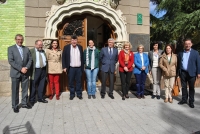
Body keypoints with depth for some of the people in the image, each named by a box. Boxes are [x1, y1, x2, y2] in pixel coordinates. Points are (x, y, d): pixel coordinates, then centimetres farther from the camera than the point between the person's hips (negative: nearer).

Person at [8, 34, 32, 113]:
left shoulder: (26, 49, 10)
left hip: (25, 72, 3)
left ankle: (24, 103, 23)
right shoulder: (11, 48, -1)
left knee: (25, 89, 10)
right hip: (15, 73, -3)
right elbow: (11, 61, -10)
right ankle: (15, 106, 17)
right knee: (15, 90, 5)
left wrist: (26, 68, -10)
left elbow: (30, 59, 7)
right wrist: (20, 69, -16)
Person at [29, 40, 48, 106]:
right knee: (33, 86, 1)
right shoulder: (31, 51, -4)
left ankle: (40, 98, 25)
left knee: (42, 85, 12)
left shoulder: (43, 51, 14)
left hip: (43, 70, 5)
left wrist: (46, 70, 10)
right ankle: (32, 100, 13)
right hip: (35, 70, -5)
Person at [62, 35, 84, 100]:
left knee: (79, 82, 9)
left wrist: (82, 67, 6)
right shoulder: (66, 47, -1)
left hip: (79, 68, 2)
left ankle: (79, 94, 20)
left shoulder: (80, 47, 6)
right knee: (71, 82, 7)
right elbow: (63, 58, 0)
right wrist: (64, 67, -6)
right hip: (71, 68, -1)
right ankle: (72, 94, 20)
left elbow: (82, 58, 8)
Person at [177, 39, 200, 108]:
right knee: (184, 87, 11)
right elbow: (178, 63, 8)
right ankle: (184, 99, 22)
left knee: (191, 88, 6)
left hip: (191, 73, -2)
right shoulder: (180, 53, 7)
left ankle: (191, 102, 16)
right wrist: (178, 72, 4)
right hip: (182, 73, 2)